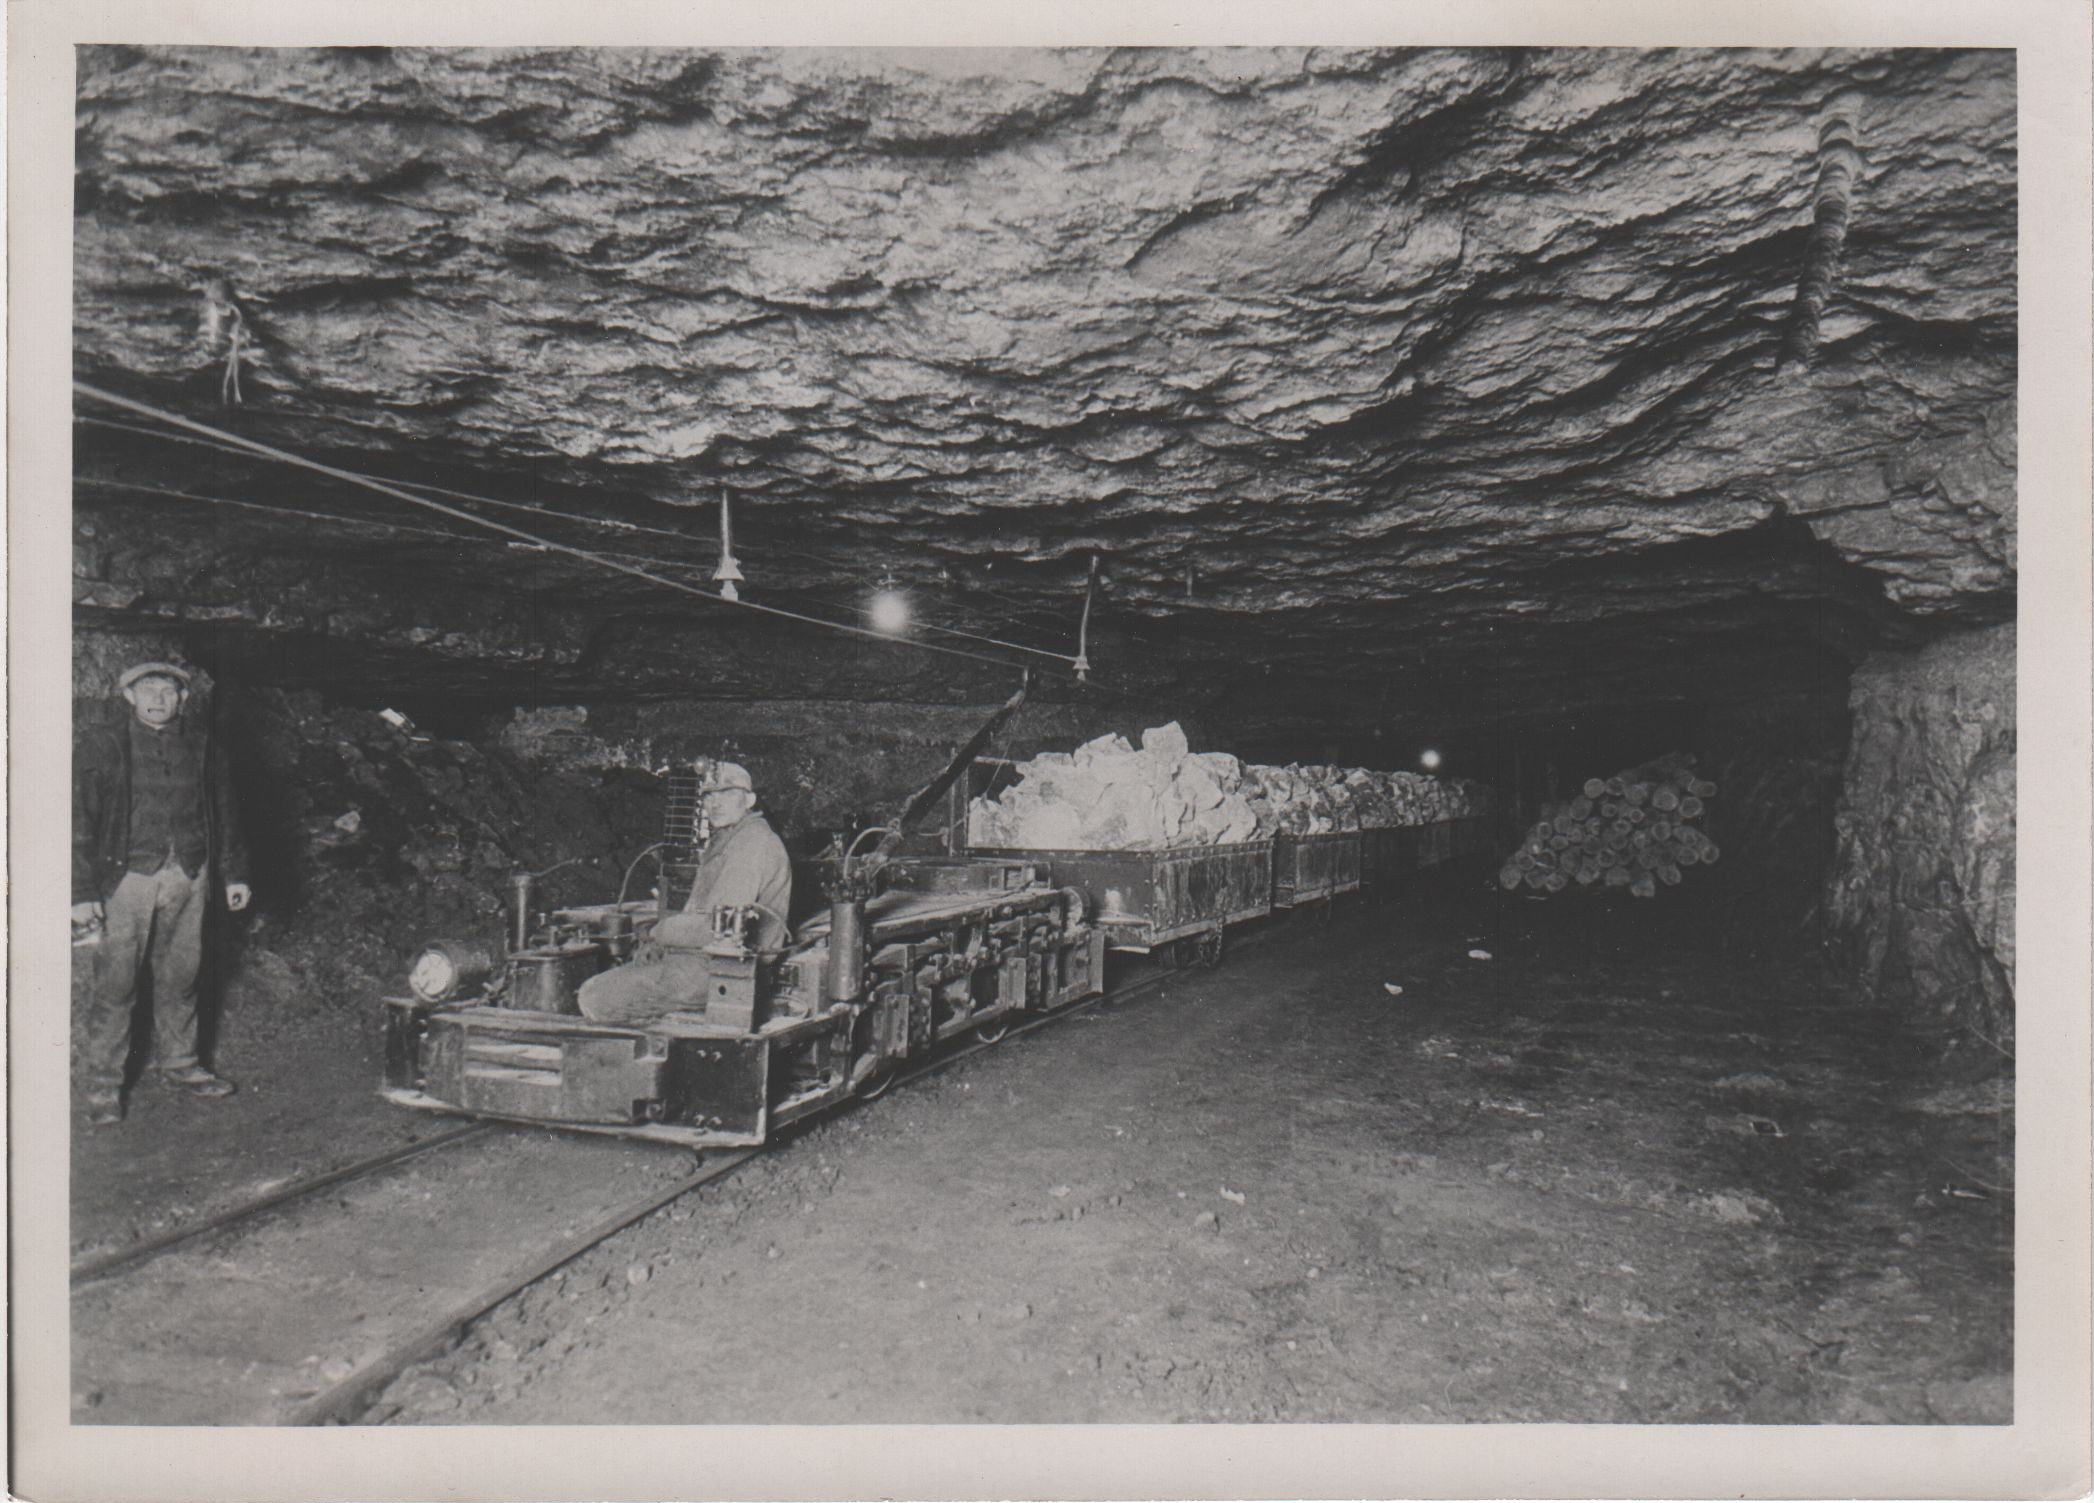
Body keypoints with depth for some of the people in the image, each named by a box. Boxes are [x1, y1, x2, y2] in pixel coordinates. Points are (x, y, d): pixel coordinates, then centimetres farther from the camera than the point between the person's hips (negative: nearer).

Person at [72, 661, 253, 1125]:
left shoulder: (200, 746, 9)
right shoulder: (101, 748, -2)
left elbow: (223, 813, 16)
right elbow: (80, 822, -4)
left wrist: (233, 874, 15)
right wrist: (82, 893, -9)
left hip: (189, 876, 3)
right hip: (126, 877, -3)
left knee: (180, 976, 12)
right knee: (115, 983, 0)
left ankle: (179, 1064, 27)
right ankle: (104, 1084, 12)